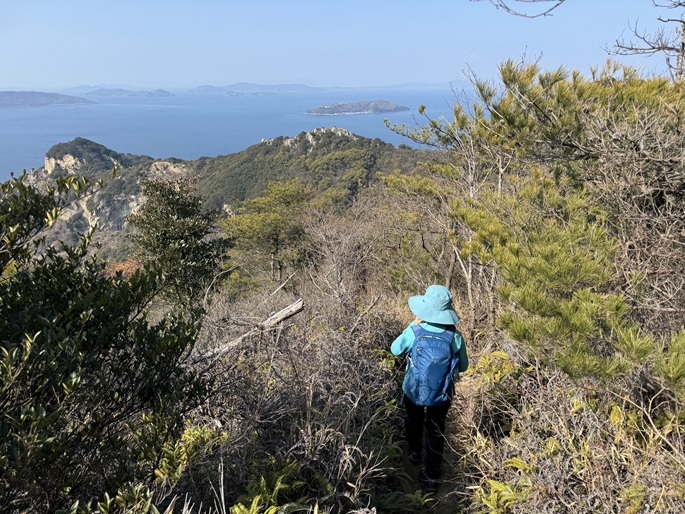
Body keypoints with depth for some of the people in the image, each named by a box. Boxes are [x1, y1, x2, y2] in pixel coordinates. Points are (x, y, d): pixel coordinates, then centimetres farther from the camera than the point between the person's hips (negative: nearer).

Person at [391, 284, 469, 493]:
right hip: (441, 395, 0)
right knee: (435, 433, 20)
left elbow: (395, 349, -3)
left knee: (414, 422, 30)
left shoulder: (413, 332, -24)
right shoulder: (454, 336, -20)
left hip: (413, 391, 1)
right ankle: (431, 477, 26)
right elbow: (463, 366, -4)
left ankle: (414, 452, 56)